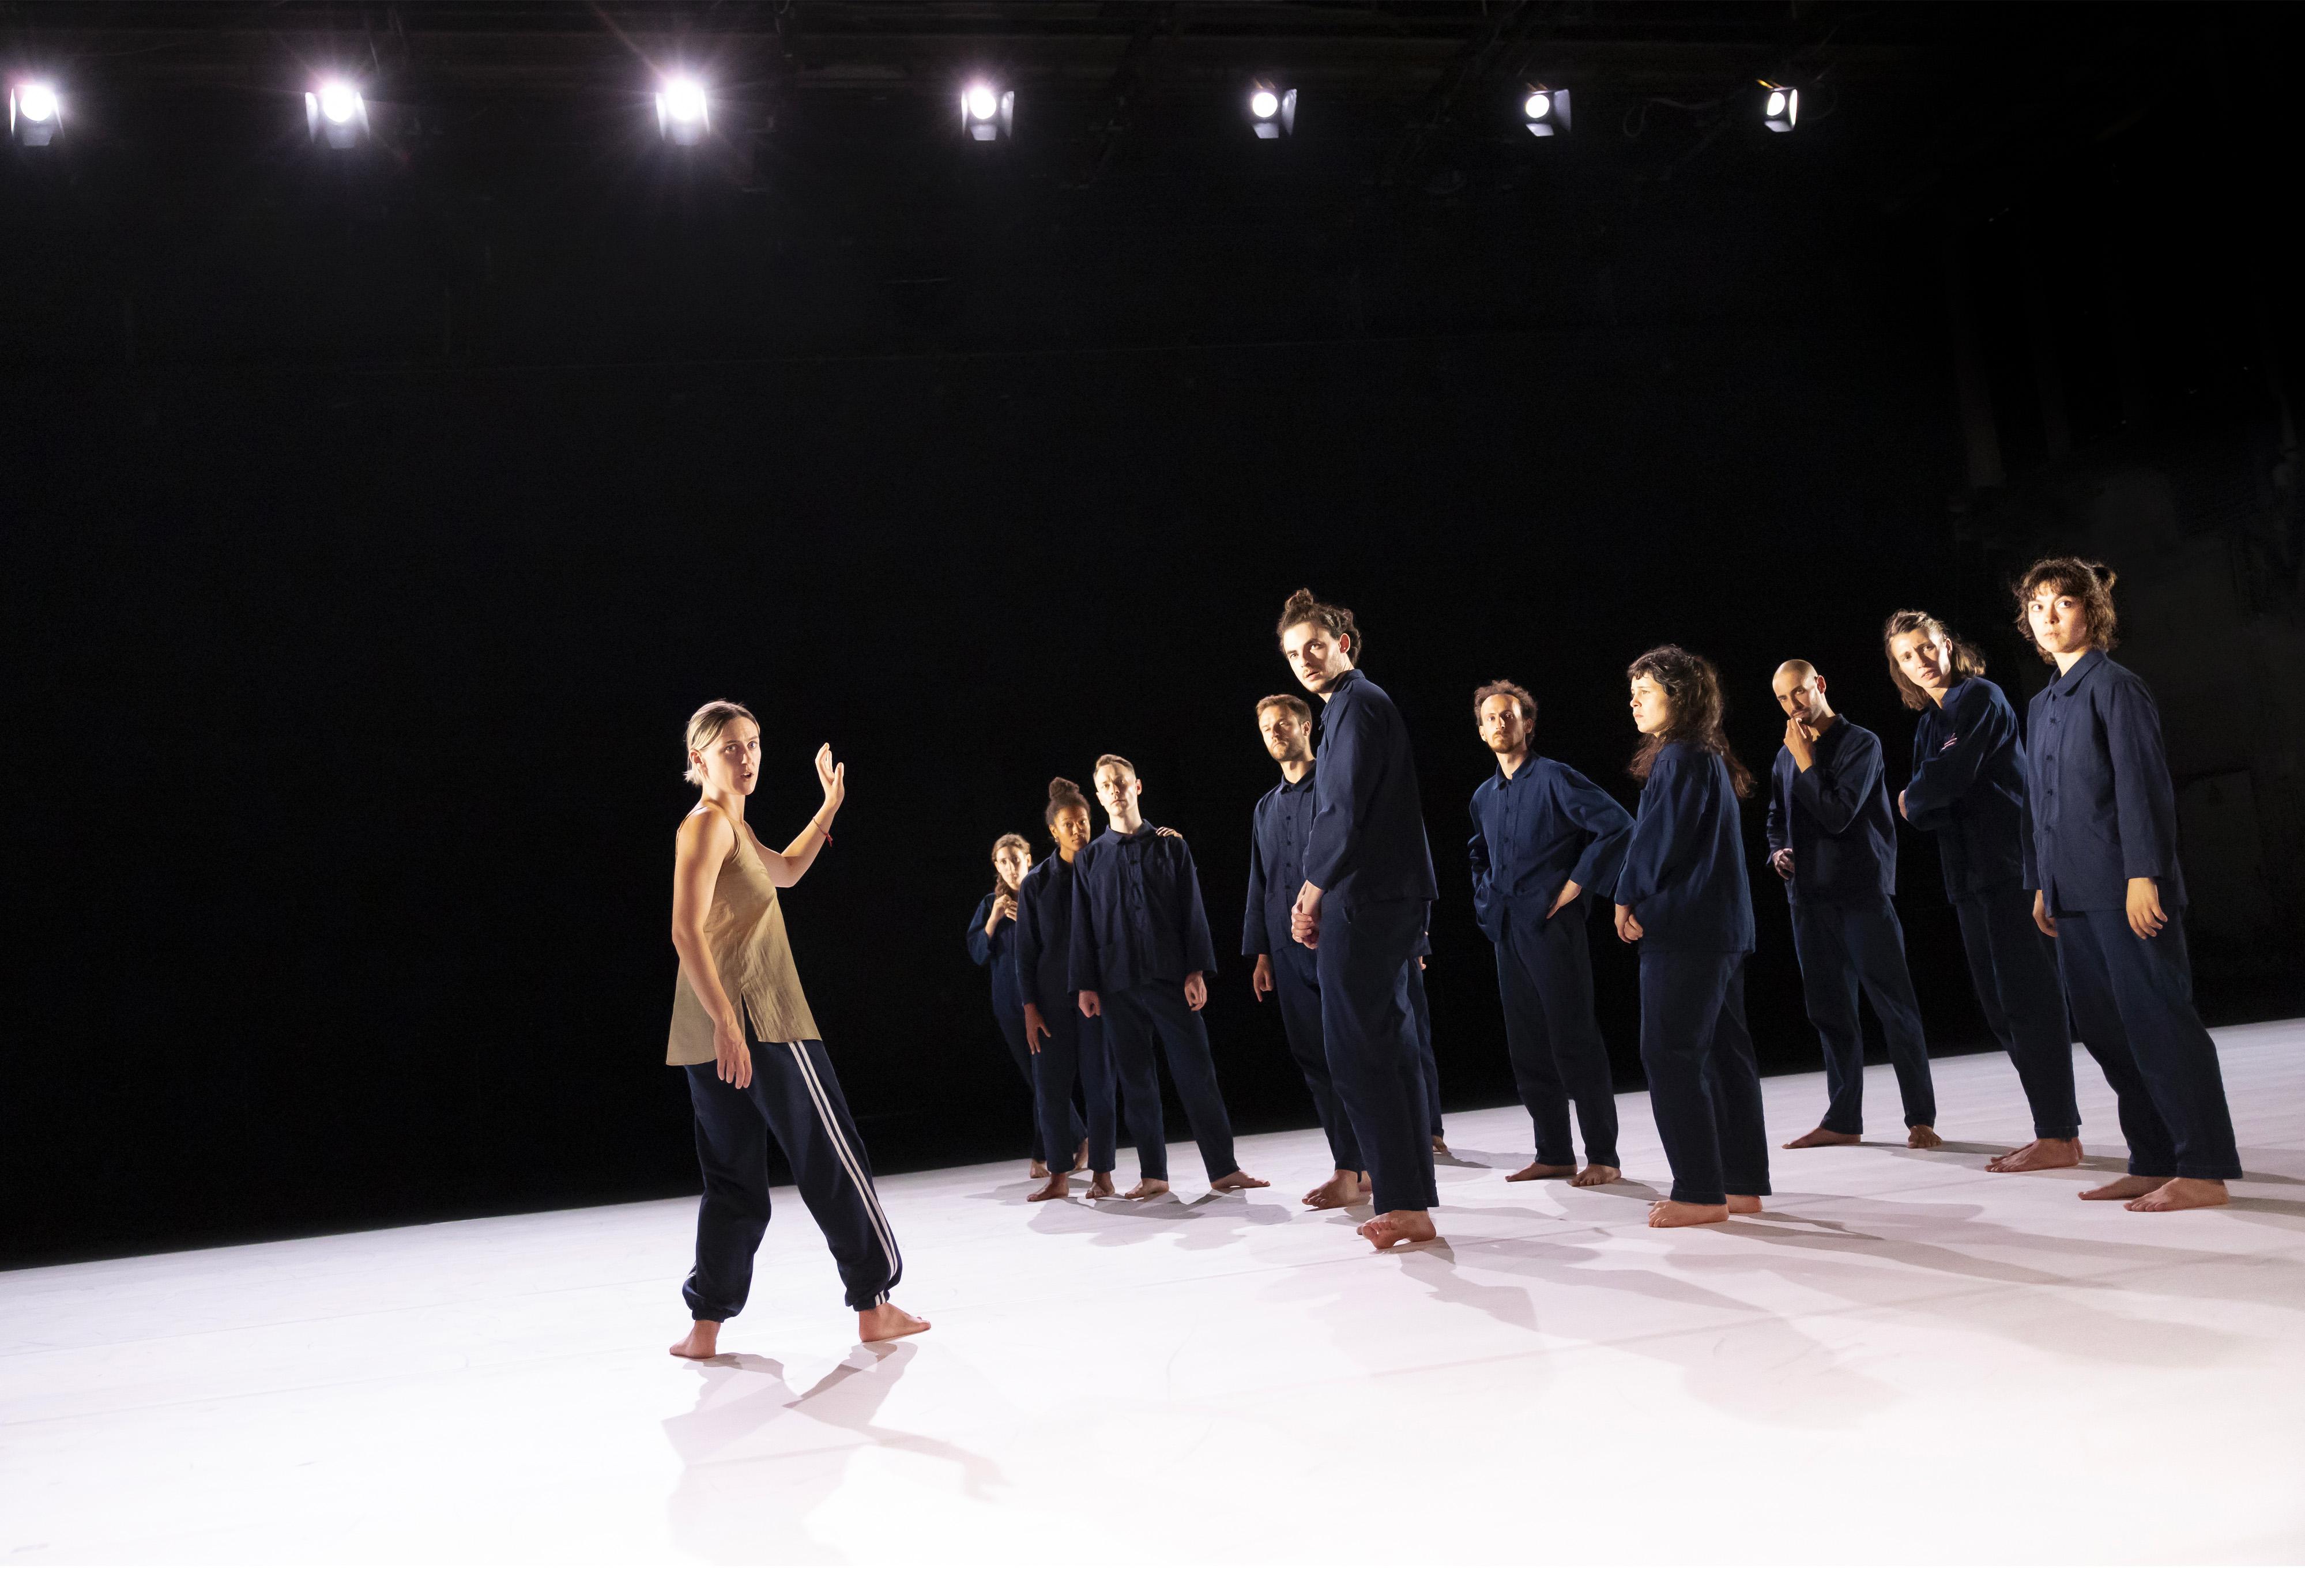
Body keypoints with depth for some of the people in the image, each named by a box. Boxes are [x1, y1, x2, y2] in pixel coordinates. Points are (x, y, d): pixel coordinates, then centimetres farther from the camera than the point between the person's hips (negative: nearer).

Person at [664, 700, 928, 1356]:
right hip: (758, 1022, -10)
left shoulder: (733, 828, 19)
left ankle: (705, 1325, 12)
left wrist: (829, 807, 33)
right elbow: (687, 931, -21)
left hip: (722, 1031, 10)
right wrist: (726, 1021, -26)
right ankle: (875, 1306, 8)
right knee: (836, 1162, 0)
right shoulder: (708, 824, -11)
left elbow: (785, 872, 37)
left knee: (735, 1185, 12)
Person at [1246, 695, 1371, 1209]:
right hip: (1290, 948, 6)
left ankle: (1353, 1172, -5)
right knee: (1314, 1058, 3)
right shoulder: (1266, 808, 21)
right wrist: (1261, 953, 16)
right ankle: (1363, 1166, 8)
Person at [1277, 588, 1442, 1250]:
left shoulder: (1357, 705, -10)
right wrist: (1316, 896, 18)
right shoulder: (1355, 705, 22)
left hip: (1367, 900, -11)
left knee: (1359, 1050, -10)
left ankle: (1408, 1207, -8)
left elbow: (1346, 815, -17)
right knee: (1386, 1045, 15)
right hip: (1387, 898, 11)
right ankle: (1403, 1183, 23)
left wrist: (1311, 894, -8)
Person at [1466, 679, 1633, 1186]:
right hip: (1507, 930, 7)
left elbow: (1618, 826, -14)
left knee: (1574, 1042, -4)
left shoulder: (1554, 778, -6)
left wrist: (1577, 885, -14)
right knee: (1528, 1047, 9)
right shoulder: (1484, 796, 15)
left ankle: (1603, 1158, 3)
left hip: (1552, 926, -7)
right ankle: (1554, 1155, 17)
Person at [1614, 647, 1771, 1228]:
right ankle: (1741, 1185, 17)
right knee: (1723, 1051, 11)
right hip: (1723, 925, 10)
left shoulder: (1679, 758, -13)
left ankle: (1700, 1192, -3)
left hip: (1684, 929, -10)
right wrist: (1640, 899, 8)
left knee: (1671, 1055, -6)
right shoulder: (1709, 757, 17)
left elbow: (1658, 838, -16)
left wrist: (1628, 898, -2)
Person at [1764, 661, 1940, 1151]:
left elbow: (1837, 816, -15)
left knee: (1895, 1006, -4)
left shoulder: (1860, 743, -4)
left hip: (1862, 890, -6)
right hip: (1809, 896, 6)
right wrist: (1777, 853, 6)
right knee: (1831, 1012, 9)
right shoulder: (1786, 757, 13)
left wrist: (1806, 764, -8)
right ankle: (1843, 1120, 16)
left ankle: (1921, 1119, 1)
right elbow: (1777, 819, 25)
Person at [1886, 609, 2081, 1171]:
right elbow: (1919, 811, 12)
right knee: (1999, 1004, 9)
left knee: (2028, 996, -9)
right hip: (1969, 874, 9)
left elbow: (1951, 773, -18)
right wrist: (1929, 806, -10)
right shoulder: (1929, 723, 19)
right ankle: (2054, 1130, 16)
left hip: (2009, 866, -9)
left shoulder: (1980, 698, -6)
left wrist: (1913, 798, 1)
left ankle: (2059, 1136, -6)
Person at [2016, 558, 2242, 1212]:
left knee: (2157, 1020, -6)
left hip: (2124, 887, -8)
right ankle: (2153, 1163, 16)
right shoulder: (2042, 705, 19)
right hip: (2074, 894, 8)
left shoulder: (2113, 686, -5)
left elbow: (2143, 783, -11)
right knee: (2104, 1028, 8)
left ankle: (2204, 1170, 1)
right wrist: (2041, 884, 19)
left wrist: (2143, 874, -18)